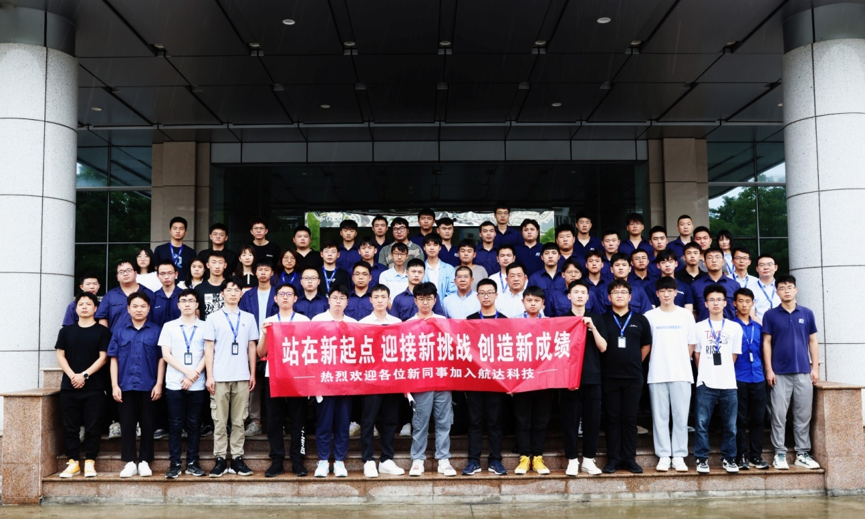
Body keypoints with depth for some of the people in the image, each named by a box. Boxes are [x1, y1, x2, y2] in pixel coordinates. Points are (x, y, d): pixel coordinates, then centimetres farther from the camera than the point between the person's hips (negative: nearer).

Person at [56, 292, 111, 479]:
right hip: (69, 387, 3)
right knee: (70, 427, 4)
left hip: (94, 388, -2)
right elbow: (60, 356, 5)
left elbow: (103, 357, -4)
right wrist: (72, 375, -10)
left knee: (92, 427, 0)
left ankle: (90, 462, 7)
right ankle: (73, 462, 13)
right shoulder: (66, 331, 11)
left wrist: (84, 375, -14)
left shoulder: (102, 331, 3)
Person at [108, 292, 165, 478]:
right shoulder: (119, 330, 6)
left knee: (147, 424, 5)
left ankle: (144, 461, 14)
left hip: (148, 386, -1)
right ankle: (129, 462, 13)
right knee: (127, 424, 5)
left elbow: (161, 359, 2)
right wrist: (114, 385, -1)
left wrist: (159, 384, -5)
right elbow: (113, 358, 5)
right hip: (125, 386, 1)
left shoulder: (156, 331, 2)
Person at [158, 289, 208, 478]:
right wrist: (187, 372, -10)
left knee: (194, 424, 5)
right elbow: (166, 354, 1)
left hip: (197, 385, 0)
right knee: (175, 425, 2)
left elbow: (207, 354, 3)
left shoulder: (204, 327, 6)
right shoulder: (169, 326, 8)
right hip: (174, 383, 0)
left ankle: (192, 463, 13)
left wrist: (194, 374, -9)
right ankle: (174, 464, 8)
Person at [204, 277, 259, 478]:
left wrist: (253, 374, 6)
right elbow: (209, 348, 2)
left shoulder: (249, 318, 10)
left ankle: (237, 458, 10)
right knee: (220, 420, 2)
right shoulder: (214, 318, 4)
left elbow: (251, 347, 11)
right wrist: (209, 376, -4)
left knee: (239, 420, 5)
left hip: (242, 377, 2)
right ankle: (220, 459, 8)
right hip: (220, 377, -1)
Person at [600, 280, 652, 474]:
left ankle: (629, 458, 13)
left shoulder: (640, 320, 7)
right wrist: (612, 363, 2)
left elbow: (646, 345, 15)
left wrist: (634, 363, 10)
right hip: (609, 377, -1)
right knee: (612, 418, 4)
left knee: (630, 418, 5)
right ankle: (613, 458, 10)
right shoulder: (602, 320, 2)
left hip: (633, 378, 1)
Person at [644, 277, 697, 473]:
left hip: (681, 374, 0)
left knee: (681, 416, 1)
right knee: (660, 417, 2)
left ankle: (679, 456, 9)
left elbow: (691, 344, 10)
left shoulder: (686, 315, 7)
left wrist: (681, 362, 5)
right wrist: (658, 361, 2)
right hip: (657, 374, 0)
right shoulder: (649, 316, 5)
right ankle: (663, 456, 9)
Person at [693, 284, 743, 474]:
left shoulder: (735, 327, 8)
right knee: (702, 423, -2)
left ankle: (728, 459, 17)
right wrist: (705, 374, 8)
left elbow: (734, 356, 11)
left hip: (728, 384, 1)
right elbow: (697, 355, 10)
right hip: (705, 384, -1)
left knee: (729, 425, 5)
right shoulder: (699, 327, 6)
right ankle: (701, 459, 7)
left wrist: (724, 372, 8)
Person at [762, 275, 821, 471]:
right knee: (779, 415, 0)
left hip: (803, 372, 2)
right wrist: (769, 370, -6)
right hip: (780, 373, -2)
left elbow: (813, 341, 10)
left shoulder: (807, 313, 8)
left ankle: (803, 454, 14)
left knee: (803, 415, 6)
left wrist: (815, 367, 3)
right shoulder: (770, 315, 2)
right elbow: (766, 343, 1)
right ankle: (779, 454, 6)